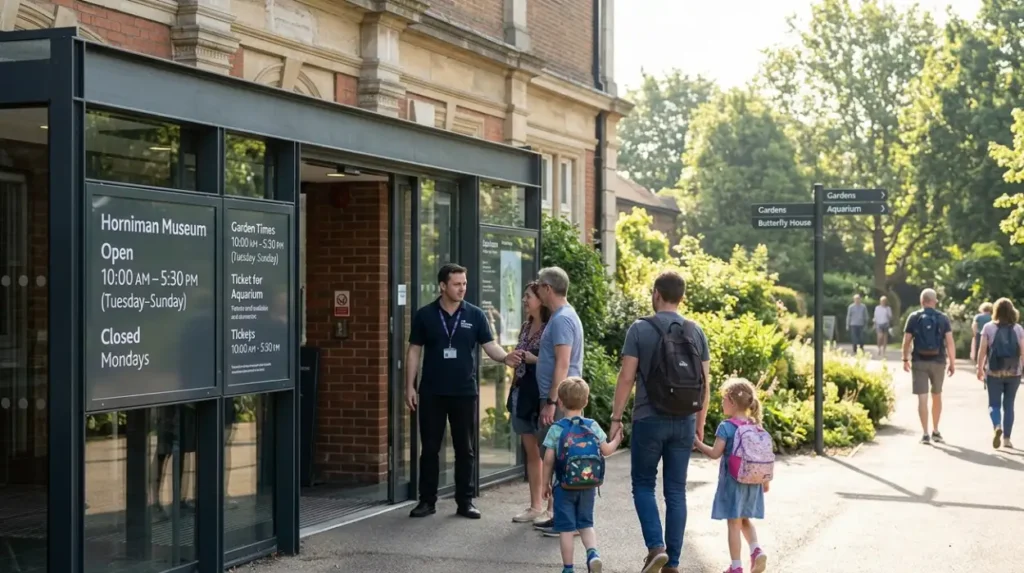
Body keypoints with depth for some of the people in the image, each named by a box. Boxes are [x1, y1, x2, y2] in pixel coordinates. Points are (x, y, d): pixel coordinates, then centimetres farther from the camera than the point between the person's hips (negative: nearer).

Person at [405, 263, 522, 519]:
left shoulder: (475, 315, 2)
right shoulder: (425, 315, 1)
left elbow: (490, 346, -2)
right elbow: (414, 351, 4)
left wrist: (505, 357, -24)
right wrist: (410, 386, -1)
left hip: (465, 392, 0)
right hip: (432, 393, 0)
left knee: (465, 449, 6)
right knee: (430, 448, 5)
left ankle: (465, 501, 14)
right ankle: (427, 500, 14)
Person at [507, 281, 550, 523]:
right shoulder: (526, 327, 14)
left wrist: (533, 359, -16)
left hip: (541, 395, -8)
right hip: (522, 393, 8)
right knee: (531, 452, 11)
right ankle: (536, 505, 16)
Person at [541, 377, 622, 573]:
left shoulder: (556, 429, -9)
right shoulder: (593, 426, -3)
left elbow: (549, 459, -9)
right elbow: (606, 451, 2)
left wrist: (546, 483, 2)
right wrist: (617, 440, 22)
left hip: (564, 485, -3)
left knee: (566, 527, 5)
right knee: (586, 523, 16)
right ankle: (593, 553, -8)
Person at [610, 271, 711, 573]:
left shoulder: (640, 329, -6)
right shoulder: (696, 332, 5)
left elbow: (627, 378, -7)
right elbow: (704, 382, 7)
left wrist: (616, 417, 1)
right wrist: (700, 423, 15)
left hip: (649, 420, -3)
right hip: (684, 422, 3)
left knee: (643, 484, 11)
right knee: (676, 491, 8)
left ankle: (656, 546, -7)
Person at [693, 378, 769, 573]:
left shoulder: (726, 427, -13)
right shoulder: (754, 425, 5)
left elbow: (715, 453, -16)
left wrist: (698, 444, -1)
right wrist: (765, 479, 16)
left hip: (733, 481, -6)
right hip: (752, 481, 6)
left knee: (734, 523, 1)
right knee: (745, 520, 21)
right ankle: (756, 551, -1)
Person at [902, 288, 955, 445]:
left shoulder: (914, 317, -1)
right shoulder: (942, 318, 1)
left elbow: (907, 341, -2)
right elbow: (949, 342, -5)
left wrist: (905, 359, 9)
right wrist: (952, 362, -2)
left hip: (919, 362, -1)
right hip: (938, 361, 1)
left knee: (922, 398, -2)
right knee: (937, 396, 17)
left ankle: (925, 434, -7)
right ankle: (935, 432, 24)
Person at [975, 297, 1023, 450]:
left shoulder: (988, 327, -3)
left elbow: (982, 350, -6)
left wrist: (979, 368, 1)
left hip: (994, 372, -1)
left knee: (994, 404, 6)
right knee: (1008, 405, 11)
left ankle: (997, 427, -22)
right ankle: (1006, 438, 12)